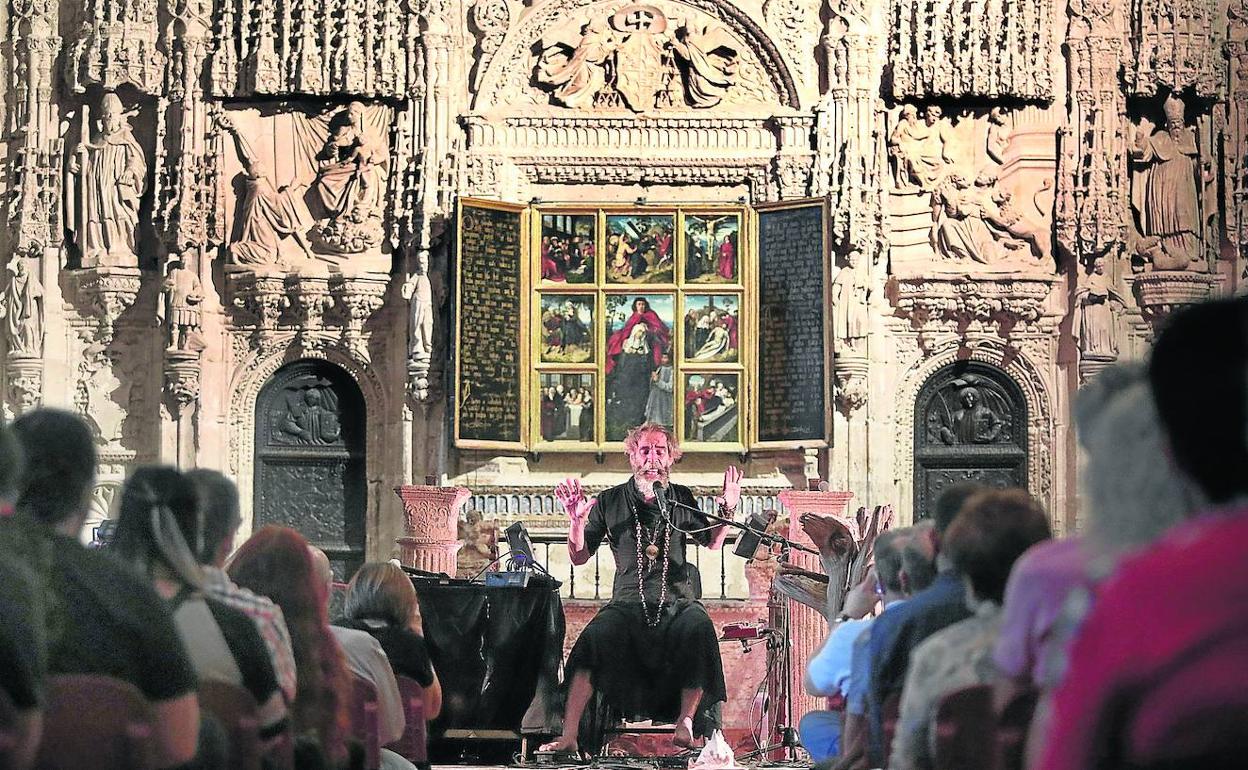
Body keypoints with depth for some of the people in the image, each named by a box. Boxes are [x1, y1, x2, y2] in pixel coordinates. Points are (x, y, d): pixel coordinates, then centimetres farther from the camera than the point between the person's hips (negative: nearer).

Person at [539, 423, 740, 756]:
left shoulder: (681, 498, 14)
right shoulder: (610, 502, 10)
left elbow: (712, 542, 26)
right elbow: (579, 557, 11)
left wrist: (727, 510, 8)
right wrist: (577, 520, -6)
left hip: (677, 601, 1)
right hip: (628, 603, -1)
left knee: (700, 629, -35)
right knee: (595, 637, -32)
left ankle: (686, 724, -29)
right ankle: (569, 736, -34)